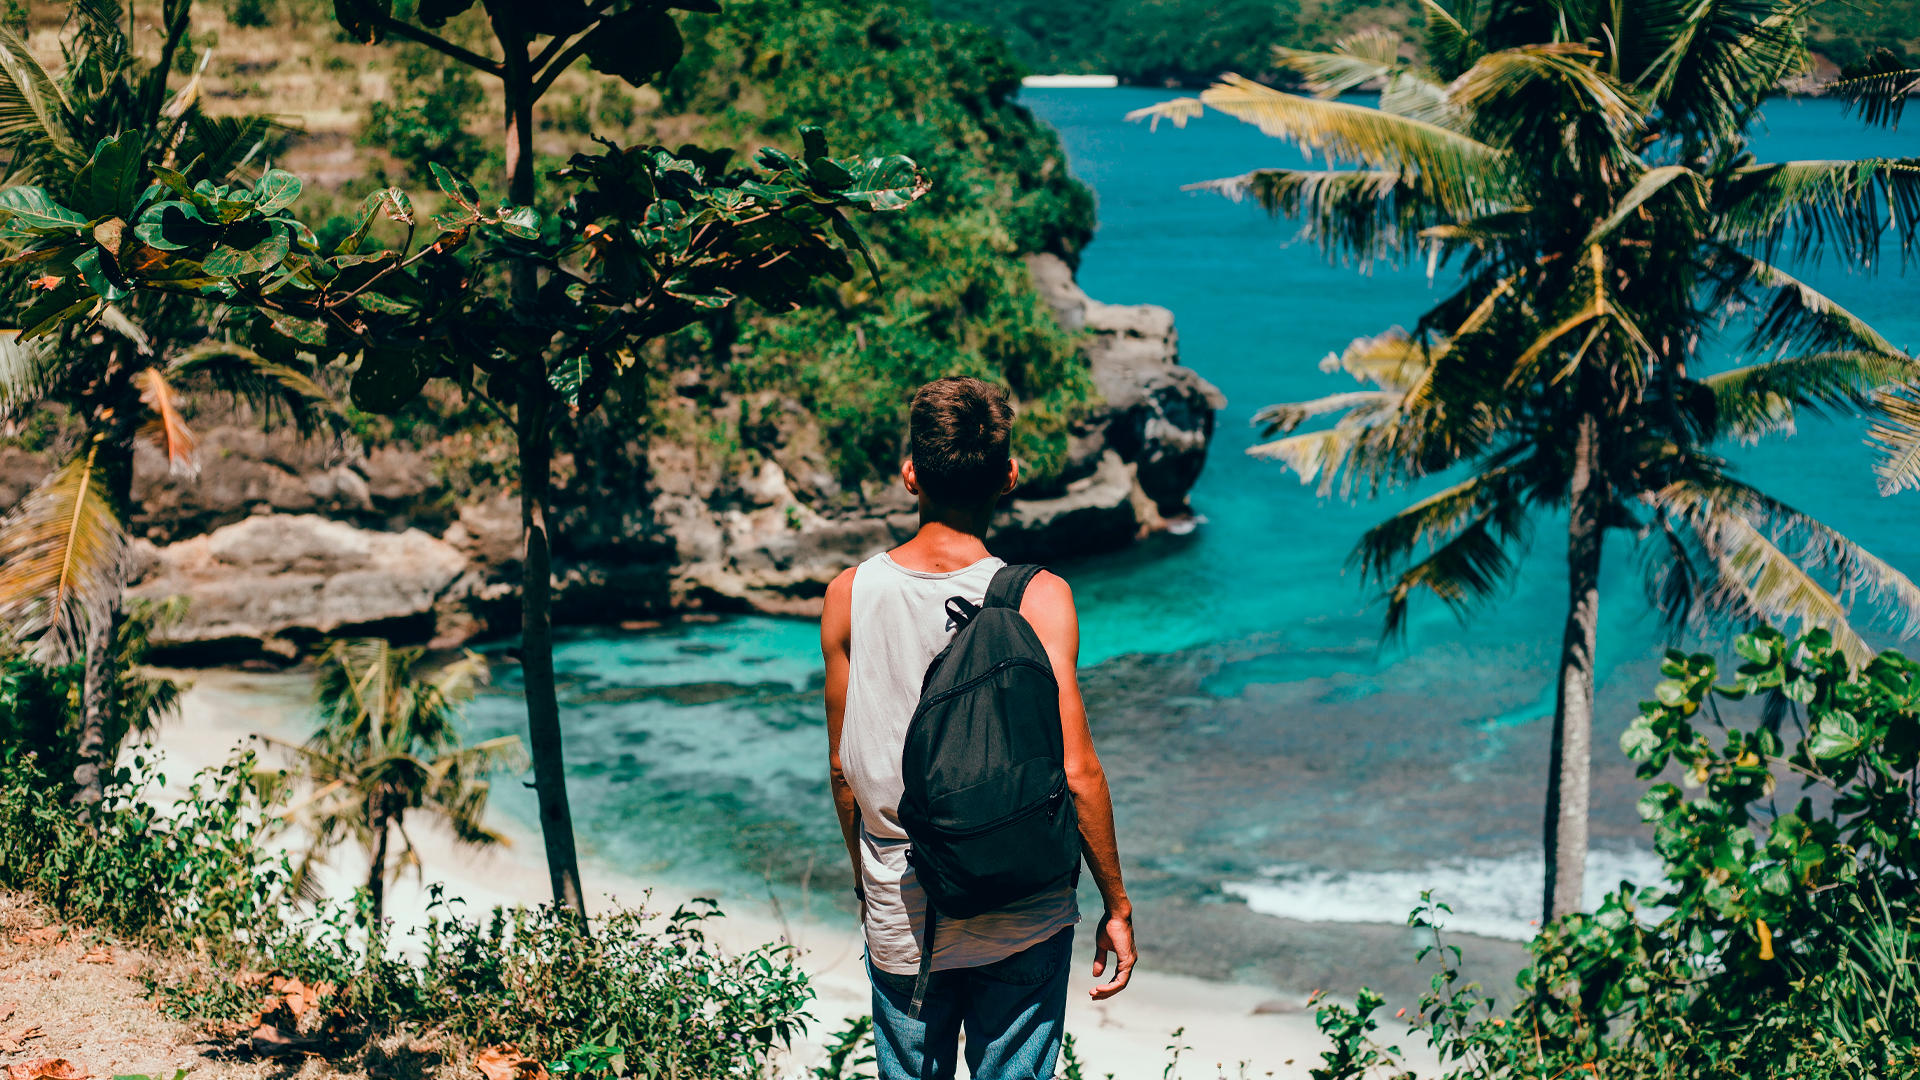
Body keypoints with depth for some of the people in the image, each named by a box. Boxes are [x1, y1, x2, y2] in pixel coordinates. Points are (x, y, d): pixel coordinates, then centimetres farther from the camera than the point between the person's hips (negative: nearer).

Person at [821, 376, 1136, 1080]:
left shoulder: (849, 596, -7)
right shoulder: (1039, 599, -14)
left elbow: (842, 767, 2)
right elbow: (1075, 771, -15)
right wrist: (1116, 904, -2)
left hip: (899, 918, 2)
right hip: (1023, 919, -2)